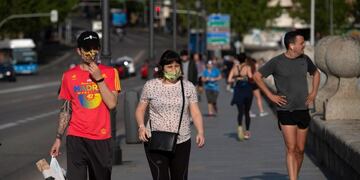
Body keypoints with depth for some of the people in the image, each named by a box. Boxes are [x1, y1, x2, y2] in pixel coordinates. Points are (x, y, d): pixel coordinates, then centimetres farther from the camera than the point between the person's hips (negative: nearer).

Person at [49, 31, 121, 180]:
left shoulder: (110, 73, 4)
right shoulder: (69, 75, 7)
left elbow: (112, 104, -7)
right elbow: (65, 110, 12)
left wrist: (99, 78, -11)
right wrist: (58, 138, 8)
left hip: (101, 139, 0)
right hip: (76, 138, 0)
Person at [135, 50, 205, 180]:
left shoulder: (188, 87, 5)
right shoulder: (150, 86, 2)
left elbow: (195, 112, 1)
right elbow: (140, 109, 7)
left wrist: (200, 132, -14)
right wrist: (141, 126, -12)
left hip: (182, 142, 2)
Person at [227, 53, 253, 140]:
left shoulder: (234, 67, 4)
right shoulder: (247, 67, -7)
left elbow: (229, 80, 1)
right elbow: (250, 77, -23)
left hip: (238, 90, 2)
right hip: (247, 90, -2)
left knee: (240, 111, -1)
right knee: (247, 112, 12)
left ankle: (240, 126, -31)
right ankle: (247, 131, 16)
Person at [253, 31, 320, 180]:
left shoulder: (305, 60, 6)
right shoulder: (276, 62, -8)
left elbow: (316, 73, 25)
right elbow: (257, 76, -1)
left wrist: (314, 92, 12)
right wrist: (270, 95, -6)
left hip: (303, 110, 5)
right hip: (285, 110, -5)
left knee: (300, 149, 8)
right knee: (291, 149, -12)